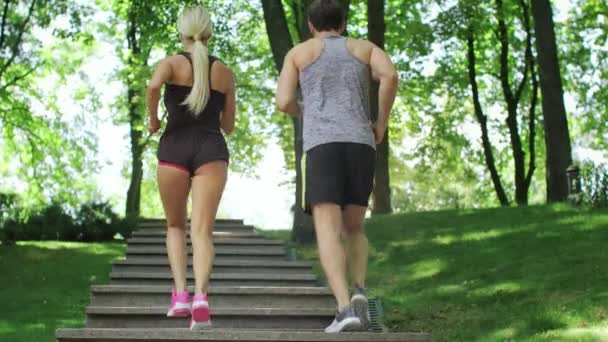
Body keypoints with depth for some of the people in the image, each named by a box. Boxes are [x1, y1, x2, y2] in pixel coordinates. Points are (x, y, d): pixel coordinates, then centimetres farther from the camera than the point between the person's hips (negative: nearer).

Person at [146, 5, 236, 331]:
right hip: (212, 151, 1)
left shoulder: (171, 62, 6)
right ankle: (200, 295, -33)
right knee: (202, 231, -8)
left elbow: (153, 86, -18)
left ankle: (180, 293, 2)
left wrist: (153, 121, 0)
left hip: (174, 148, -1)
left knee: (176, 226, 19)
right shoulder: (225, 72, 15)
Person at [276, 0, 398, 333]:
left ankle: (345, 309, -32)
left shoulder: (299, 52, 18)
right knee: (353, 230, 17)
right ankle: (359, 294, -8)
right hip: (360, 147, 2)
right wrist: (381, 124, 11)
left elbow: (284, 102, 8)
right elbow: (390, 75, -1)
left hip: (322, 146, -2)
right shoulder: (365, 48, 21)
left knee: (328, 234, -11)